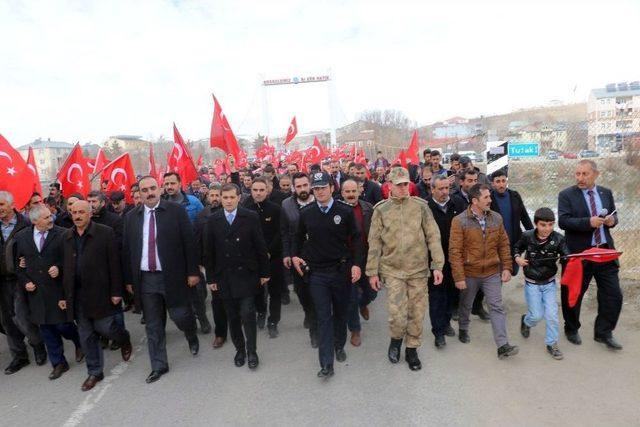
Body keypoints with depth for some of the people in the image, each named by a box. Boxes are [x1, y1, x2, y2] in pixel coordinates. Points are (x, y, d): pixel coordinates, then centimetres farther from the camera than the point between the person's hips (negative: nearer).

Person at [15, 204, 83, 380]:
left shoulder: (62, 234, -8)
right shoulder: (21, 237, 3)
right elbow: (17, 263, 11)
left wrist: (59, 268, -18)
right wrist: (24, 282, 0)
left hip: (58, 291, -3)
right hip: (35, 292, 4)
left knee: (63, 324, -1)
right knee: (46, 329, 11)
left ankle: (79, 343, 32)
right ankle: (58, 363, 26)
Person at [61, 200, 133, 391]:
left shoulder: (105, 233, -7)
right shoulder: (66, 237, 8)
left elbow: (114, 264, -8)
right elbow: (65, 267, 11)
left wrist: (116, 292, -11)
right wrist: (64, 295, 9)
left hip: (100, 292, -4)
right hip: (76, 295, 5)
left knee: (104, 326, -2)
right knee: (86, 335, 11)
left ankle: (124, 340, 32)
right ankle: (95, 372, 25)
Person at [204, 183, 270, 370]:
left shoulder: (251, 217, -5)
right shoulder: (213, 220, 1)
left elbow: (260, 247, -2)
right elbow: (209, 251, 3)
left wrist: (264, 272, -1)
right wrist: (211, 278, 3)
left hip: (246, 275, -2)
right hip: (224, 277, 2)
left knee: (247, 314, -2)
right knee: (232, 317, 11)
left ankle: (252, 351, 15)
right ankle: (239, 349, 29)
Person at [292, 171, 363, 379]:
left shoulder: (345, 211, -7)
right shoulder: (306, 213, -1)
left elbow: (356, 238, -2)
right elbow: (299, 237, 15)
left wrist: (356, 264, -9)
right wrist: (294, 255, 2)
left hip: (341, 270, 0)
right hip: (317, 272, 0)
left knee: (341, 312, 15)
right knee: (323, 317, 0)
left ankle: (339, 346, 39)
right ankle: (326, 364, 4)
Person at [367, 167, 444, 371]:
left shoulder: (421, 206, -1)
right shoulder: (381, 210, -1)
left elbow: (433, 237, -1)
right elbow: (374, 243, 1)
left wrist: (437, 266, -6)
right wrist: (372, 272, 1)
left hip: (419, 269, 1)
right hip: (393, 270, -1)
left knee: (417, 313, 10)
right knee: (397, 314, -7)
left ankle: (412, 349, 32)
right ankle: (396, 339, 25)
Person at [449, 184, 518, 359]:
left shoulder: (496, 218, -2)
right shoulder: (459, 221, -15)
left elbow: (504, 244, 6)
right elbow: (455, 251, -16)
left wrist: (506, 267, -1)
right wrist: (459, 277, -17)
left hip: (492, 272, 2)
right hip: (469, 273, -2)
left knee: (497, 307, 1)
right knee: (466, 305, 17)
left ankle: (503, 346, 6)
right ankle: (463, 330, 42)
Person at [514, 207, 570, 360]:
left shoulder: (558, 238, -14)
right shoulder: (527, 236, -13)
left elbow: (566, 257, -22)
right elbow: (516, 248, 6)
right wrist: (517, 257, -13)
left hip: (549, 283, 1)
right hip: (532, 284, -1)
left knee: (551, 314, 0)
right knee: (537, 315, 2)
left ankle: (552, 344, 20)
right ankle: (525, 321, 37)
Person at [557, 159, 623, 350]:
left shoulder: (606, 193, 8)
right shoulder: (566, 195, -7)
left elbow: (613, 215, 16)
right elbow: (563, 221, -16)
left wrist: (612, 220, -6)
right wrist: (589, 222, -27)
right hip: (579, 253, -4)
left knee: (613, 294, 5)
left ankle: (603, 333, 24)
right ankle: (571, 330, 31)